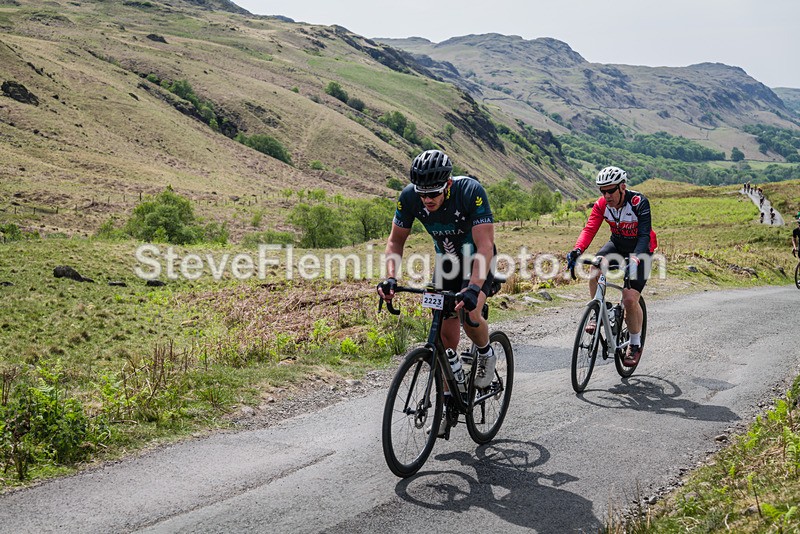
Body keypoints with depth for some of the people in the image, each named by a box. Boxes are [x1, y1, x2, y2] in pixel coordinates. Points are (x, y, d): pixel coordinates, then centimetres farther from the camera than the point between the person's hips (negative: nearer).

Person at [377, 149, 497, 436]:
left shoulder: (471, 191, -34)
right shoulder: (409, 197, -22)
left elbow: (485, 246, -37)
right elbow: (395, 241, -10)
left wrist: (473, 288, -50)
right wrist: (390, 278, -26)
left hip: (477, 259, -4)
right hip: (446, 260, 4)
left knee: (470, 316, -29)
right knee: (446, 336, 0)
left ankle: (487, 354, 4)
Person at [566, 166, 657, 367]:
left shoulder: (639, 203, -27)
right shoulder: (602, 204, -14)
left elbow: (644, 235, -35)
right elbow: (589, 229, -24)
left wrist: (635, 258, -53)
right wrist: (577, 250, -43)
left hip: (640, 249, -4)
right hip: (617, 244, 4)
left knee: (630, 299, -14)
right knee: (596, 266, -30)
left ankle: (635, 344, 8)